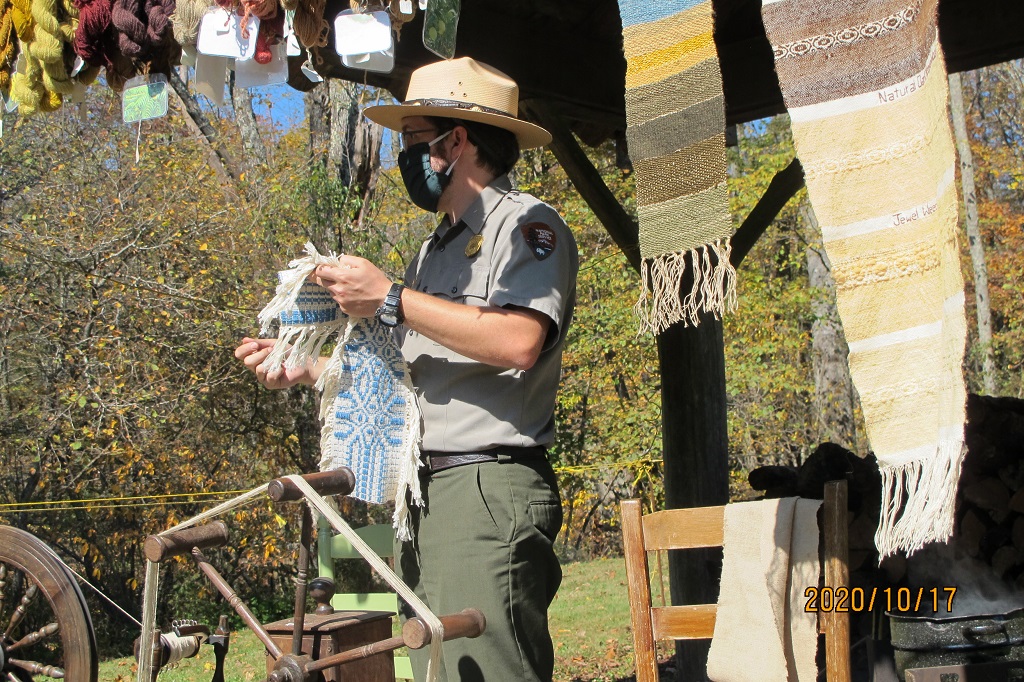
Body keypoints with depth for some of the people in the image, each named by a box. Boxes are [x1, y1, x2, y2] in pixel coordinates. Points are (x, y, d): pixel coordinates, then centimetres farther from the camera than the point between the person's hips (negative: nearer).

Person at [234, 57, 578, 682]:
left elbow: (519, 342, -21)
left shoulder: (527, 223, -3)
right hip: (426, 493, 9)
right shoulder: (437, 249, 25)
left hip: (489, 489, -9)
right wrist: (306, 368, 17)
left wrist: (391, 298, -16)